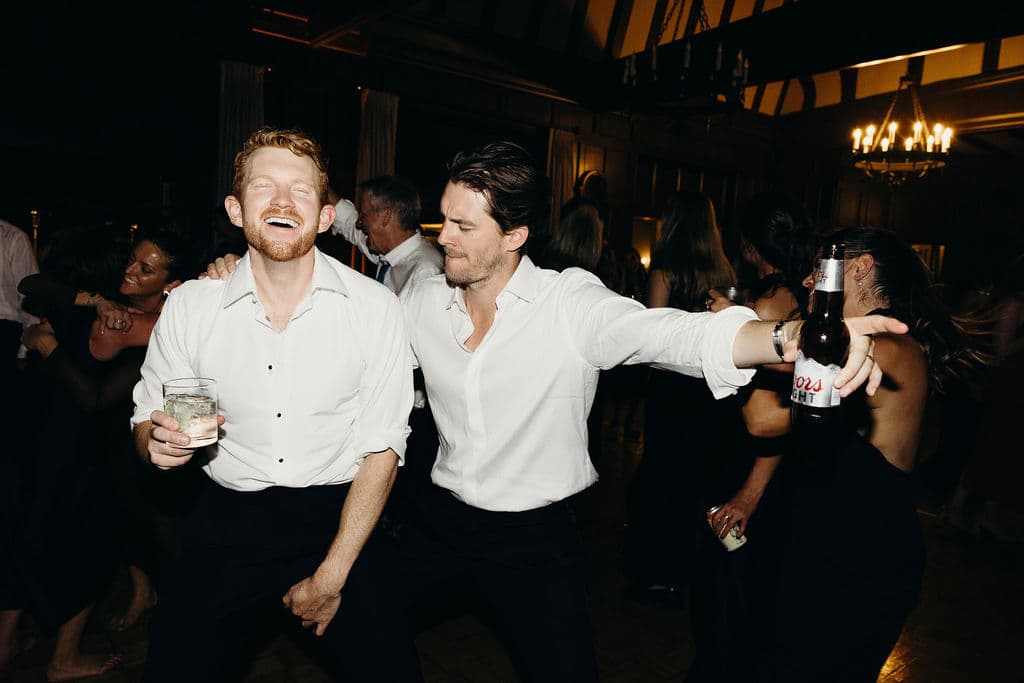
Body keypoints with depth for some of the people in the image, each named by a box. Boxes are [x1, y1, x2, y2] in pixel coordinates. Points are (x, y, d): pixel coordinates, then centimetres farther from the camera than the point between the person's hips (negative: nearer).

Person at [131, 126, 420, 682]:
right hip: (227, 526, 2)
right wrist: (157, 441, -18)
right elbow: (147, 423, 7)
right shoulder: (188, 307, -4)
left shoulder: (374, 308, -9)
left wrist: (331, 575, -10)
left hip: (337, 520, -1)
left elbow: (382, 449, -8)